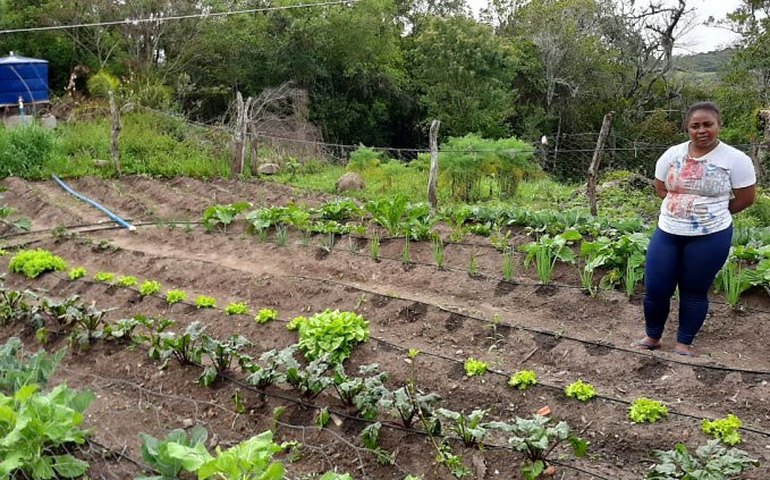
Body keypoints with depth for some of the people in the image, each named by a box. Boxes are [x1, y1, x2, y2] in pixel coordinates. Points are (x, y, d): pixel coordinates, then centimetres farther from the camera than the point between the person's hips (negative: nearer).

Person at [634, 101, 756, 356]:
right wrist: (685, 208, 3)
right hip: (667, 233, 4)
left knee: (694, 291, 9)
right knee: (655, 289, 4)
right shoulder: (672, 155, 1)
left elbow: (746, 198, -2)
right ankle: (652, 337, 26)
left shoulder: (735, 160, -9)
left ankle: (683, 343, 26)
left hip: (710, 237, -3)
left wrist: (712, 213, 6)